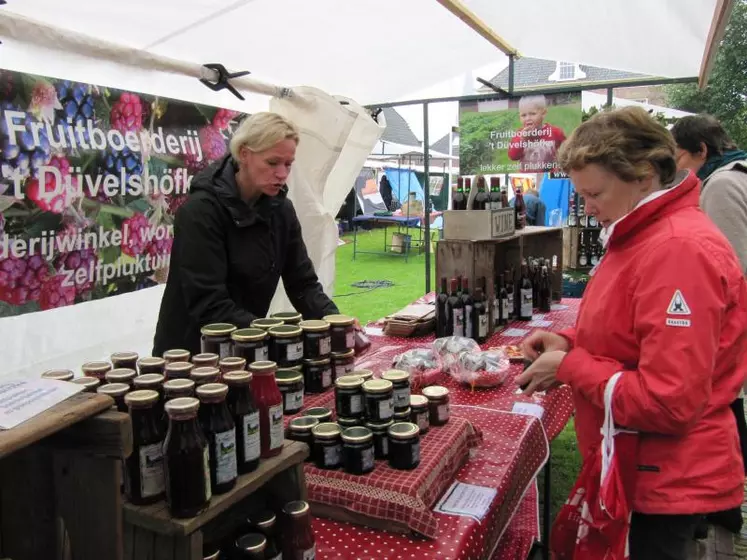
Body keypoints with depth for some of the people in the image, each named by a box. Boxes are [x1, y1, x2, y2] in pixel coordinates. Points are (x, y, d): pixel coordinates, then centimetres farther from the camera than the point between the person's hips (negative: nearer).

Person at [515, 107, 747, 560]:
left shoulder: (679, 250, -25)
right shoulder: (644, 237, 6)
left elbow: (668, 403, -28)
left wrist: (569, 367, -18)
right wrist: (569, 342, 0)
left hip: (665, 483, -9)